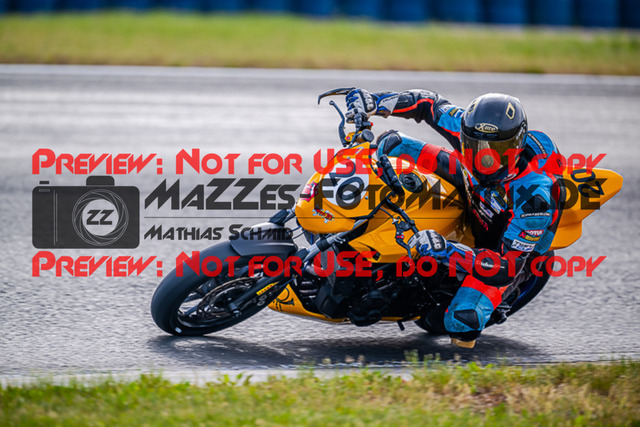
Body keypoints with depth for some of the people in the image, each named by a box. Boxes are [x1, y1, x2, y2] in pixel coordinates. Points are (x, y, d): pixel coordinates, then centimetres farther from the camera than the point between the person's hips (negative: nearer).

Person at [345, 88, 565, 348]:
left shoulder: (534, 197, -42)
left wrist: (447, 251, -55)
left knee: (463, 321, -31)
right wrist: (375, 101, -21)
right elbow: (430, 104, -8)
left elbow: (508, 265, -43)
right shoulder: (473, 133, -26)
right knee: (394, 143, -3)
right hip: (472, 207, 6)